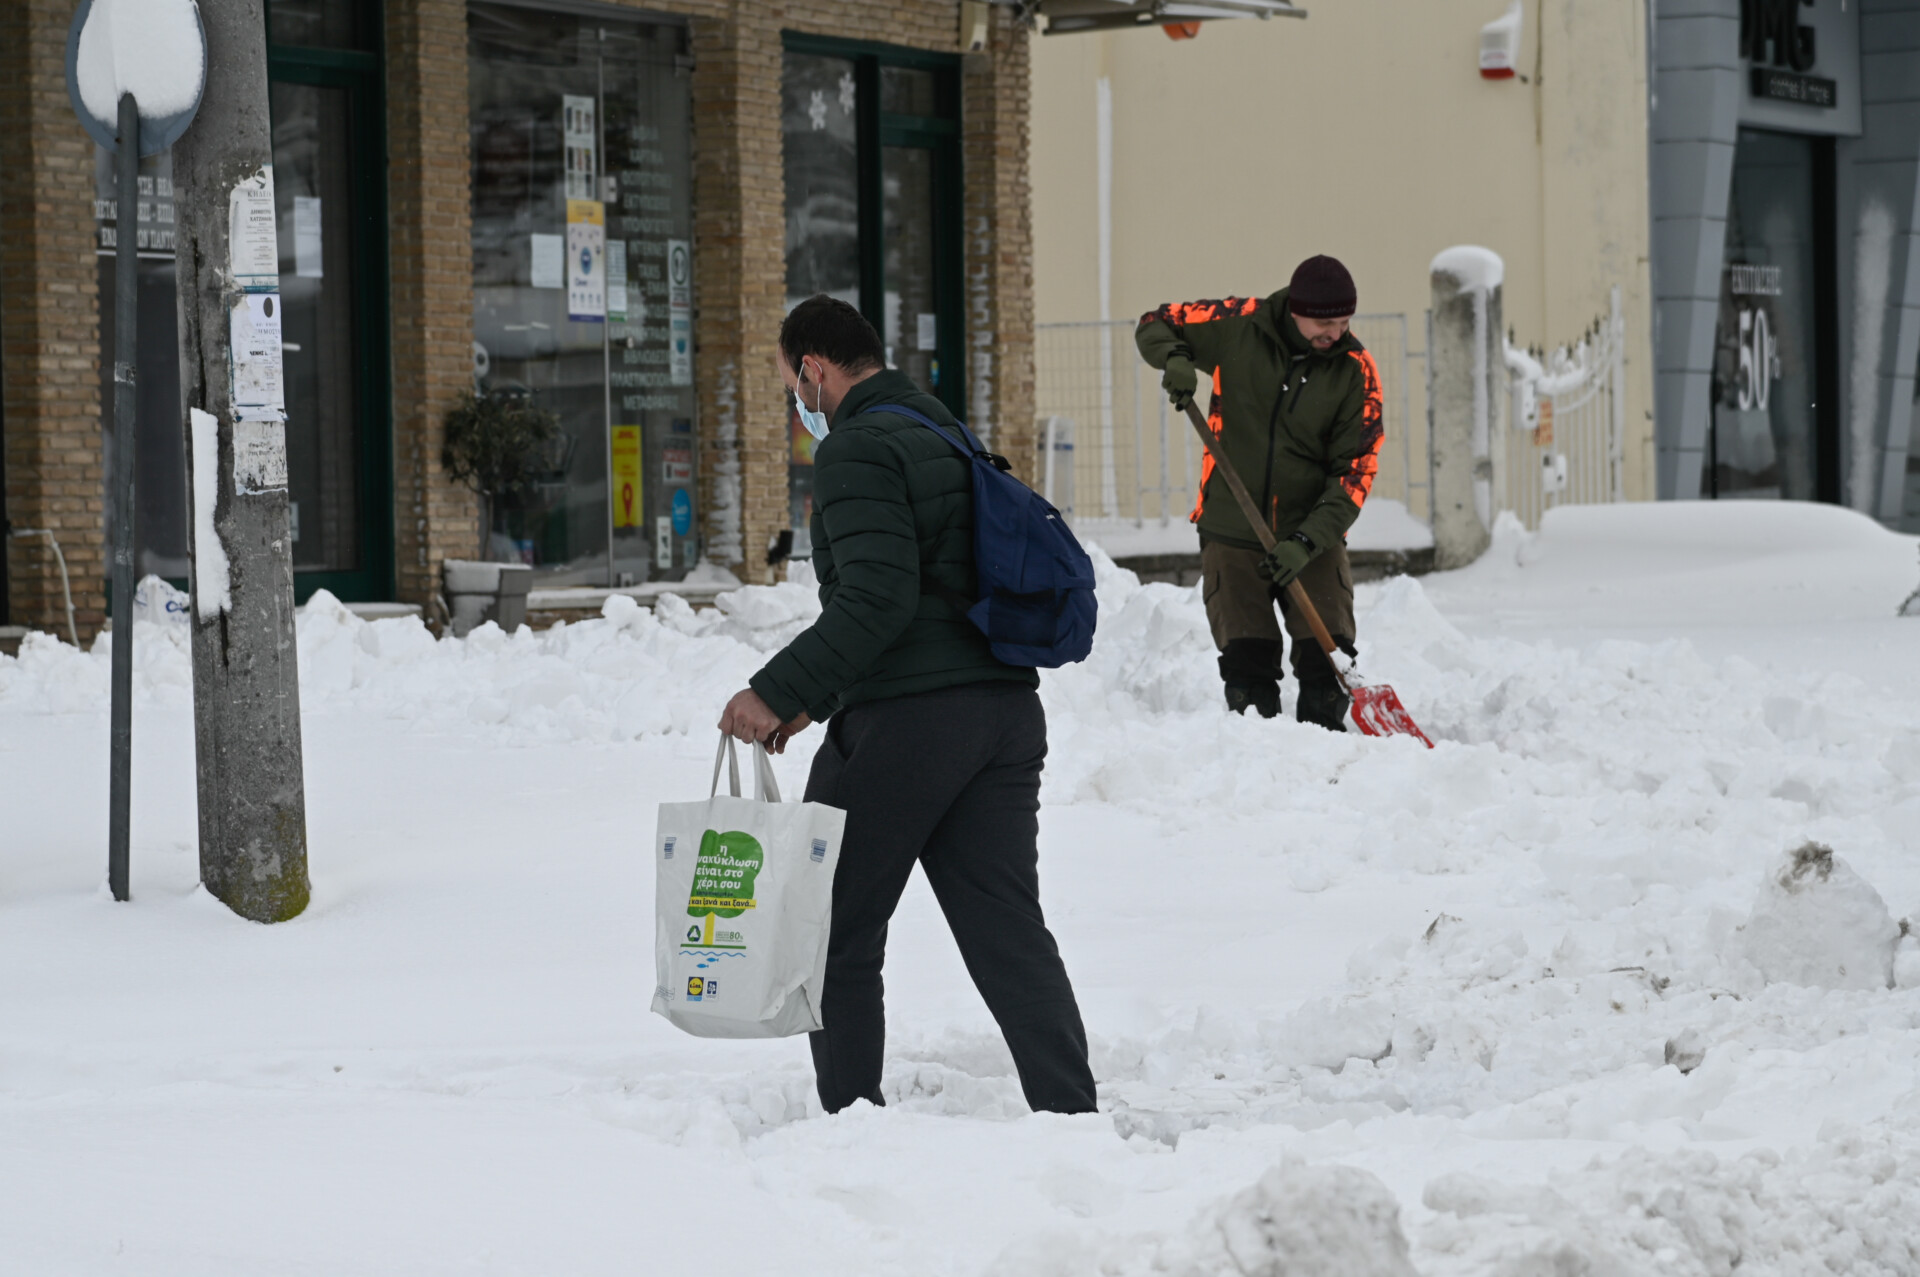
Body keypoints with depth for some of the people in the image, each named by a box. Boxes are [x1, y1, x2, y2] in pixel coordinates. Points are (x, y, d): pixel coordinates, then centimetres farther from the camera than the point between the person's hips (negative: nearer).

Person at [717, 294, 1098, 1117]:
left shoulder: (856, 452, -9)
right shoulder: (947, 438, 21)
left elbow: (878, 600, -20)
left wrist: (779, 691, -18)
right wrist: (815, 700, 24)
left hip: (905, 721, -8)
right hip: (1004, 706, 8)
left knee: (839, 936, 4)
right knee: (1008, 932, 5)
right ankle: (1071, 1116, -2)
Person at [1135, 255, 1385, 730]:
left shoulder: (1355, 370, -6)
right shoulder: (1239, 325, -6)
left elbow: (1355, 469, -7)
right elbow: (1155, 325, 9)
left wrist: (1308, 541, -18)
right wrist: (1174, 357, -15)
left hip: (1313, 537, 0)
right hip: (1231, 532, 0)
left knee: (1327, 661, -5)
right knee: (1247, 667, 0)